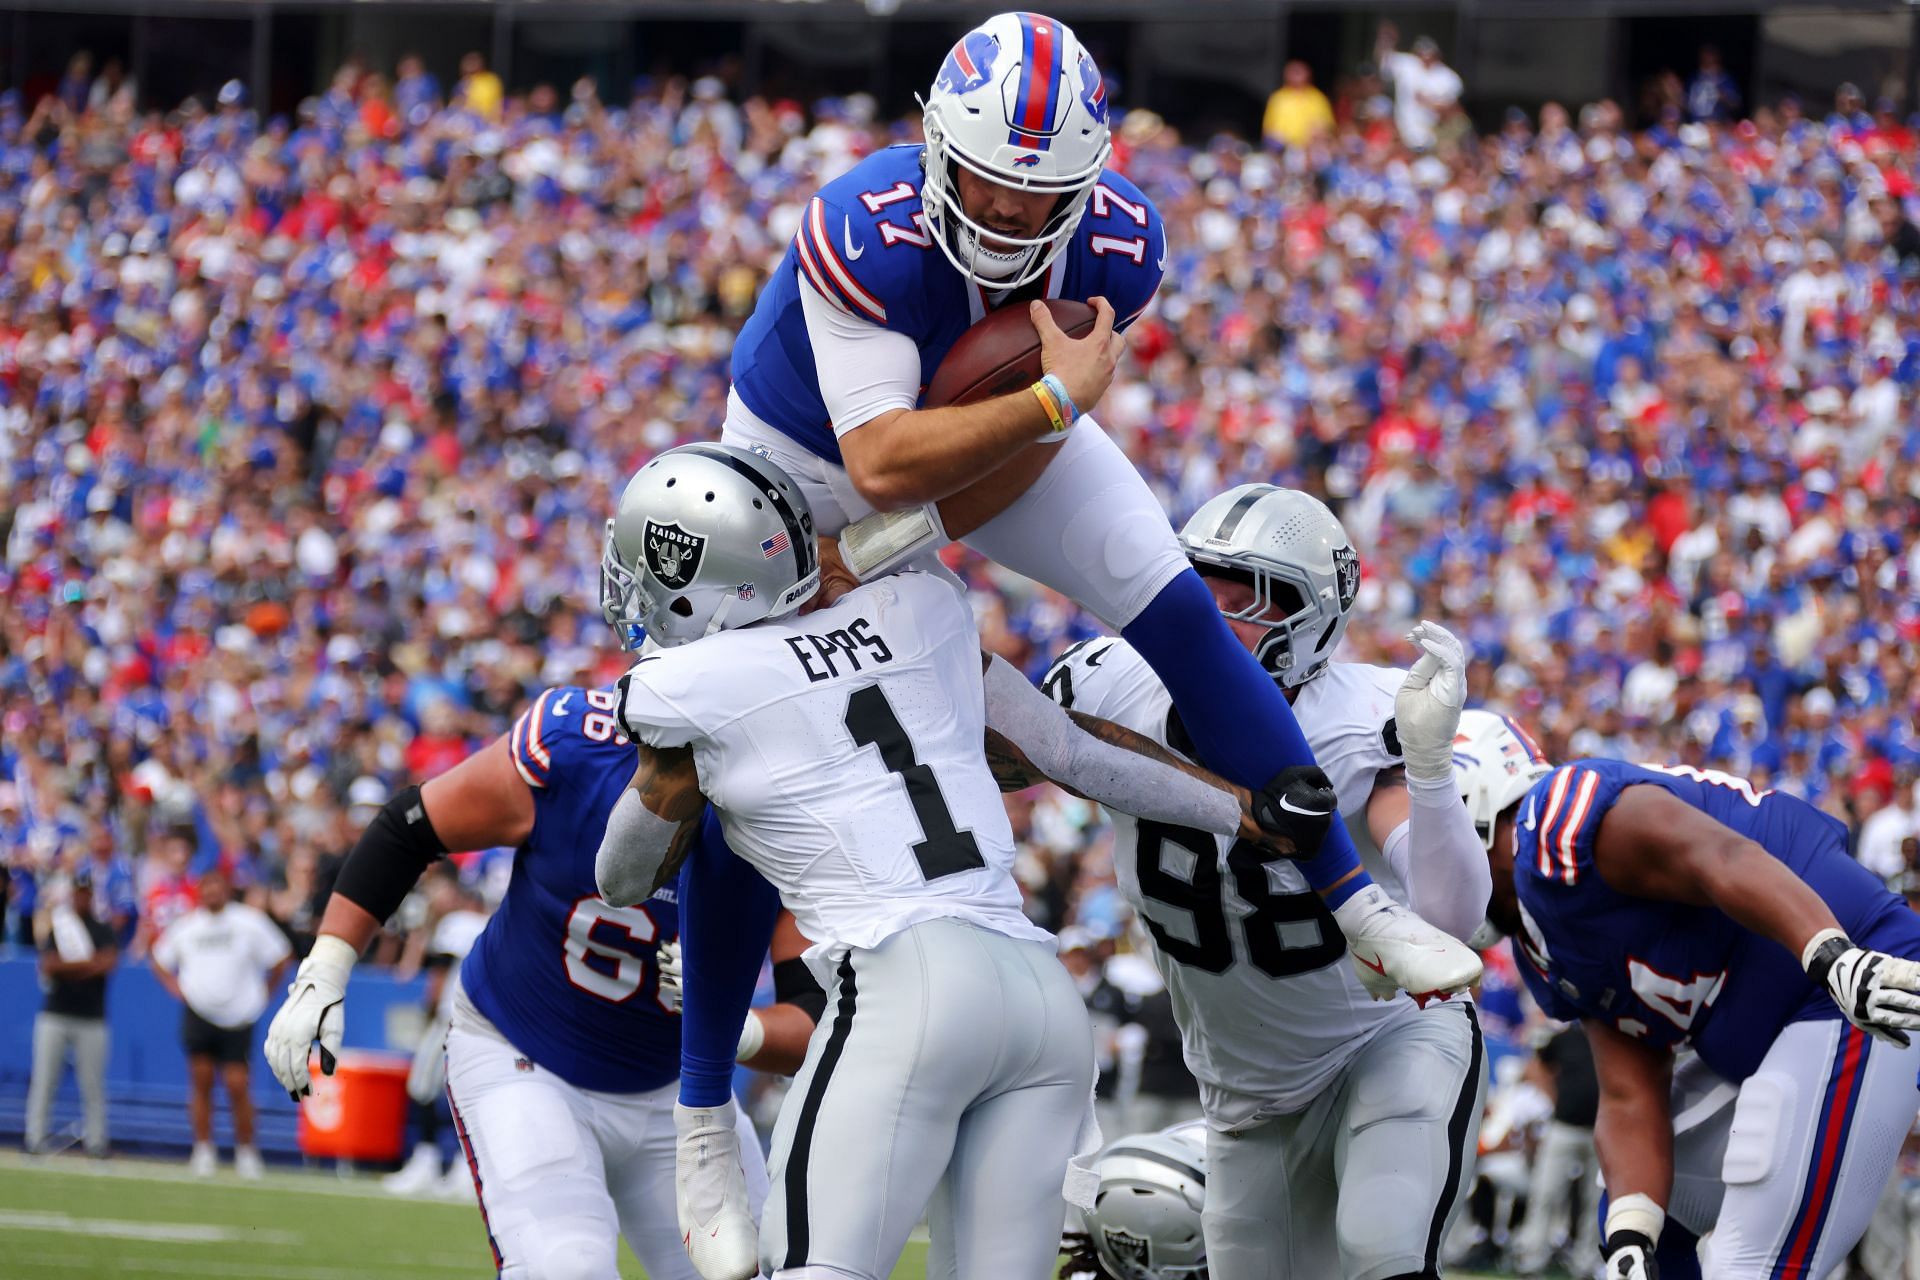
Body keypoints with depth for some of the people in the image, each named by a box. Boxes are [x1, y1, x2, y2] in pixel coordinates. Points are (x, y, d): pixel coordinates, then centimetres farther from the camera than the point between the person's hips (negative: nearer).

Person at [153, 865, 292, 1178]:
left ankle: (246, 1150, 7)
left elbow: (280, 958, 4)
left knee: (237, 1086, -6)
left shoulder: (249, 920, -1)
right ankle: (203, 1150, 4)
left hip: (237, 1017, -2)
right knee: (201, 1082, -1)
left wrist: (263, 992, 2)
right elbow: (160, 960, 22)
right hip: (198, 1014, 2)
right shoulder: (186, 925, 9)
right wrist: (176, 988, 6)